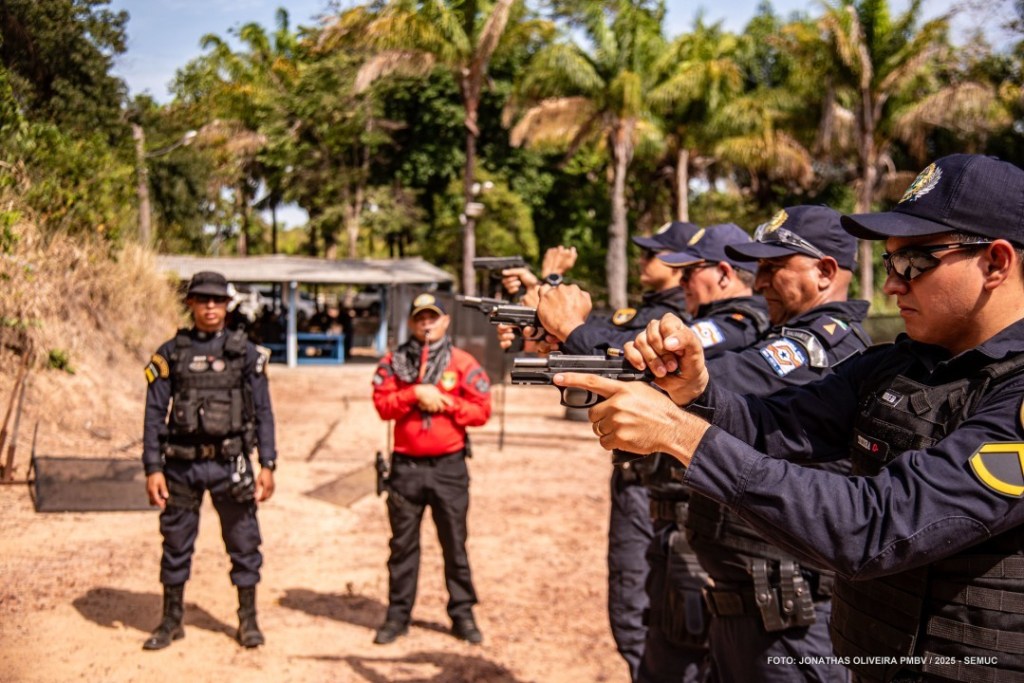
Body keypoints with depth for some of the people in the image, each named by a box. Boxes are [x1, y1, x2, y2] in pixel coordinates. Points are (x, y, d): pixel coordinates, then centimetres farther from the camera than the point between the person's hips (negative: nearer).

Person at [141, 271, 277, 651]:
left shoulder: (245, 352, 2)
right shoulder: (170, 354, 3)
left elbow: (262, 412, 1)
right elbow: (154, 414, 3)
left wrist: (267, 465, -5)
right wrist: (153, 468, -5)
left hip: (230, 462, -1)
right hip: (182, 464, 1)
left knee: (243, 542, 5)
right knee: (176, 544, 10)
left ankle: (248, 620, 20)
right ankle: (171, 621, 25)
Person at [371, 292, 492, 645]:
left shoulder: (463, 363, 2)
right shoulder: (394, 362, 5)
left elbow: (481, 410, -2)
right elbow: (382, 404, -5)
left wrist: (445, 403, -13)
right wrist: (415, 394, -17)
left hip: (449, 466, -1)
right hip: (406, 466, 1)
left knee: (454, 543, 6)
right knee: (403, 543, 9)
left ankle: (462, 613, 17)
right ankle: (398, 614, 19)